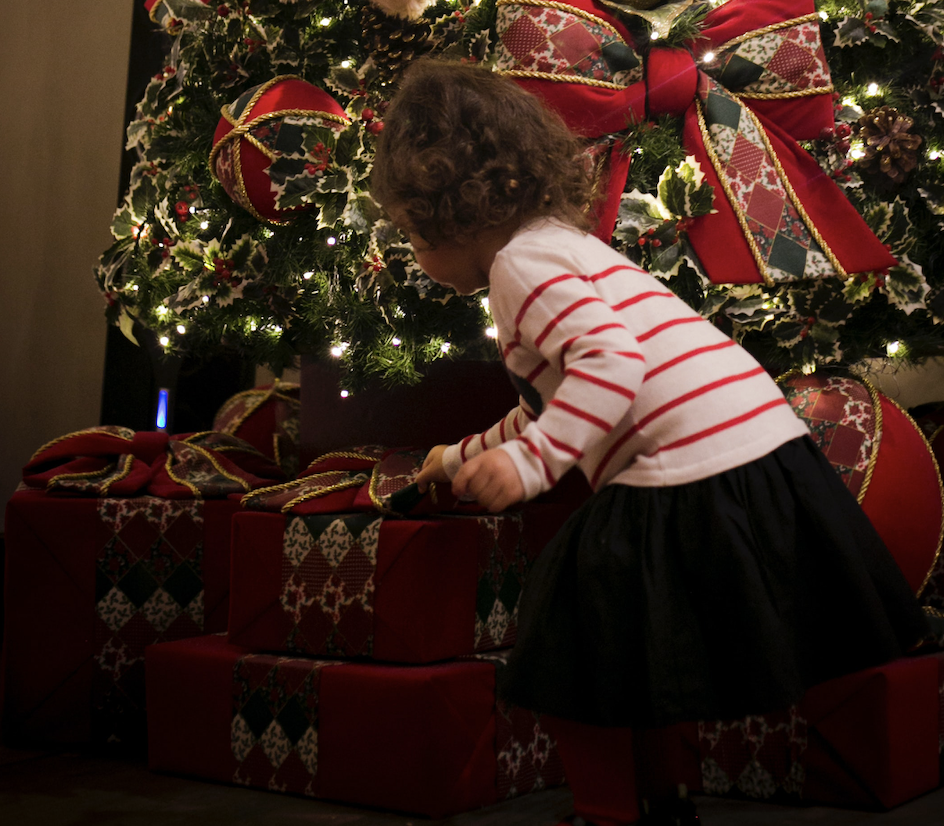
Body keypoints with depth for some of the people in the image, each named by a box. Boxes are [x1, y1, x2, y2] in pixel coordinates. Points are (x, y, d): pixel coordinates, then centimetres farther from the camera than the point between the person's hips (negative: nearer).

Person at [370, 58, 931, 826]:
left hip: (693, 472, -10)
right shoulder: (562, 243, 25)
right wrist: (464, 456, 42)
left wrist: (529, 462, -26)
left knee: (574, 651, 4)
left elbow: (612, 359, -23)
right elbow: (554, 405, 34)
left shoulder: (521, 258, -7)